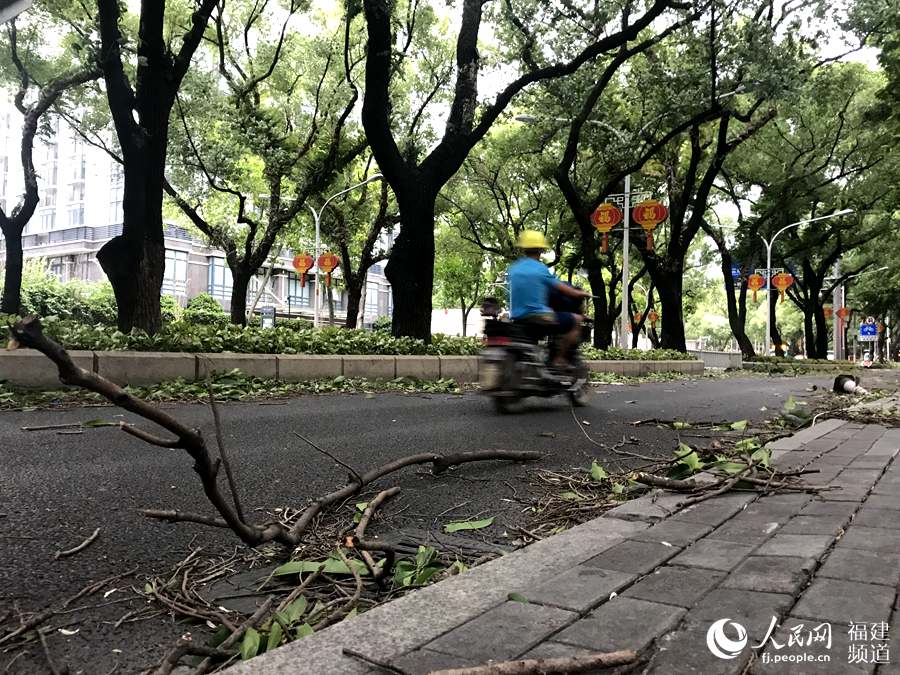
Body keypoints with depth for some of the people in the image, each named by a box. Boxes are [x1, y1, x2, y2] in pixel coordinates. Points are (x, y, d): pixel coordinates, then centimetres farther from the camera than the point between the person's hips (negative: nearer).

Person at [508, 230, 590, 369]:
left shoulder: (512, 269, 9)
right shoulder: (541, 269, -7)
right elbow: (562, 289, 0)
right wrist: (580, 293, 19)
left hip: (517, 319, 7)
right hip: (539, 317, -7)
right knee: (576, 320, 8)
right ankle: (559, 359, 3)